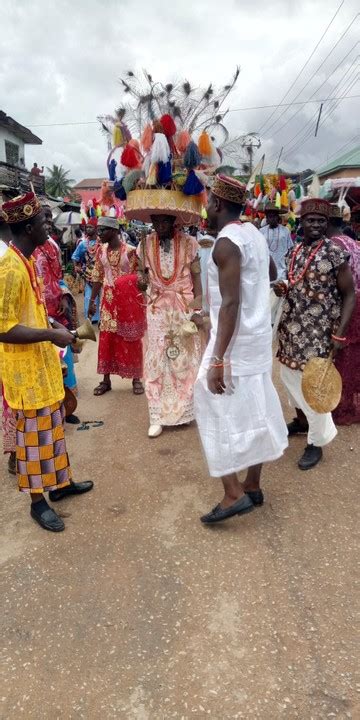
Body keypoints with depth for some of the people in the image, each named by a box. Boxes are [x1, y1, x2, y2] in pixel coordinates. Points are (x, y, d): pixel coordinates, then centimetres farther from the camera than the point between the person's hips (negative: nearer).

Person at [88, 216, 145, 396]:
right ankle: (106, 379, 17)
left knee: (131, 339, 3)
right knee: (106, 339, 6)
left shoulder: (130, 251, -10)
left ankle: (136, 379, 16)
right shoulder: (101, 251, 4)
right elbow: (97, 278, 9)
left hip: (128, 298, -4)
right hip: (108, 299, 4)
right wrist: (92, 301, 7)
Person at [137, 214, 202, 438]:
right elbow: (143, 276, 7)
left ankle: (187, 408, 24)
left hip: (185, 306, -1)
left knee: (186, 359, 8)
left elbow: (196, 277, -1)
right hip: (158, 308, 2)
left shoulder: (188, 243, -4)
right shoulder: (145, 245, 2)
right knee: (157, 360, 2)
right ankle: (158, 415, 11)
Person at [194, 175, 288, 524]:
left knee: (220, 410, -1)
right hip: (258, 338, 9)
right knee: (252, 410, 13)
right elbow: (271, 272, 28)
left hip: (236, 340, -9)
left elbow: (231, 304, -25)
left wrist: (217, 360, -26)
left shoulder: (226, 243, -17)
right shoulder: (253, 233, 11)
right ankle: (252, 486, 25)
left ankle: (233, 494, 2)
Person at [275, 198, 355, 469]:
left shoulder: (335, 253, -12)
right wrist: (282, 289, -4)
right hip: (292, 327, 7)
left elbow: (349, 294, -10)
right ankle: (302, 420, 41)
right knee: (289, 376, 17)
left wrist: (340, 333, -19)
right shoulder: (294, 251, 7)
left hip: (319, 331, -7)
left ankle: (317, 442, 15)